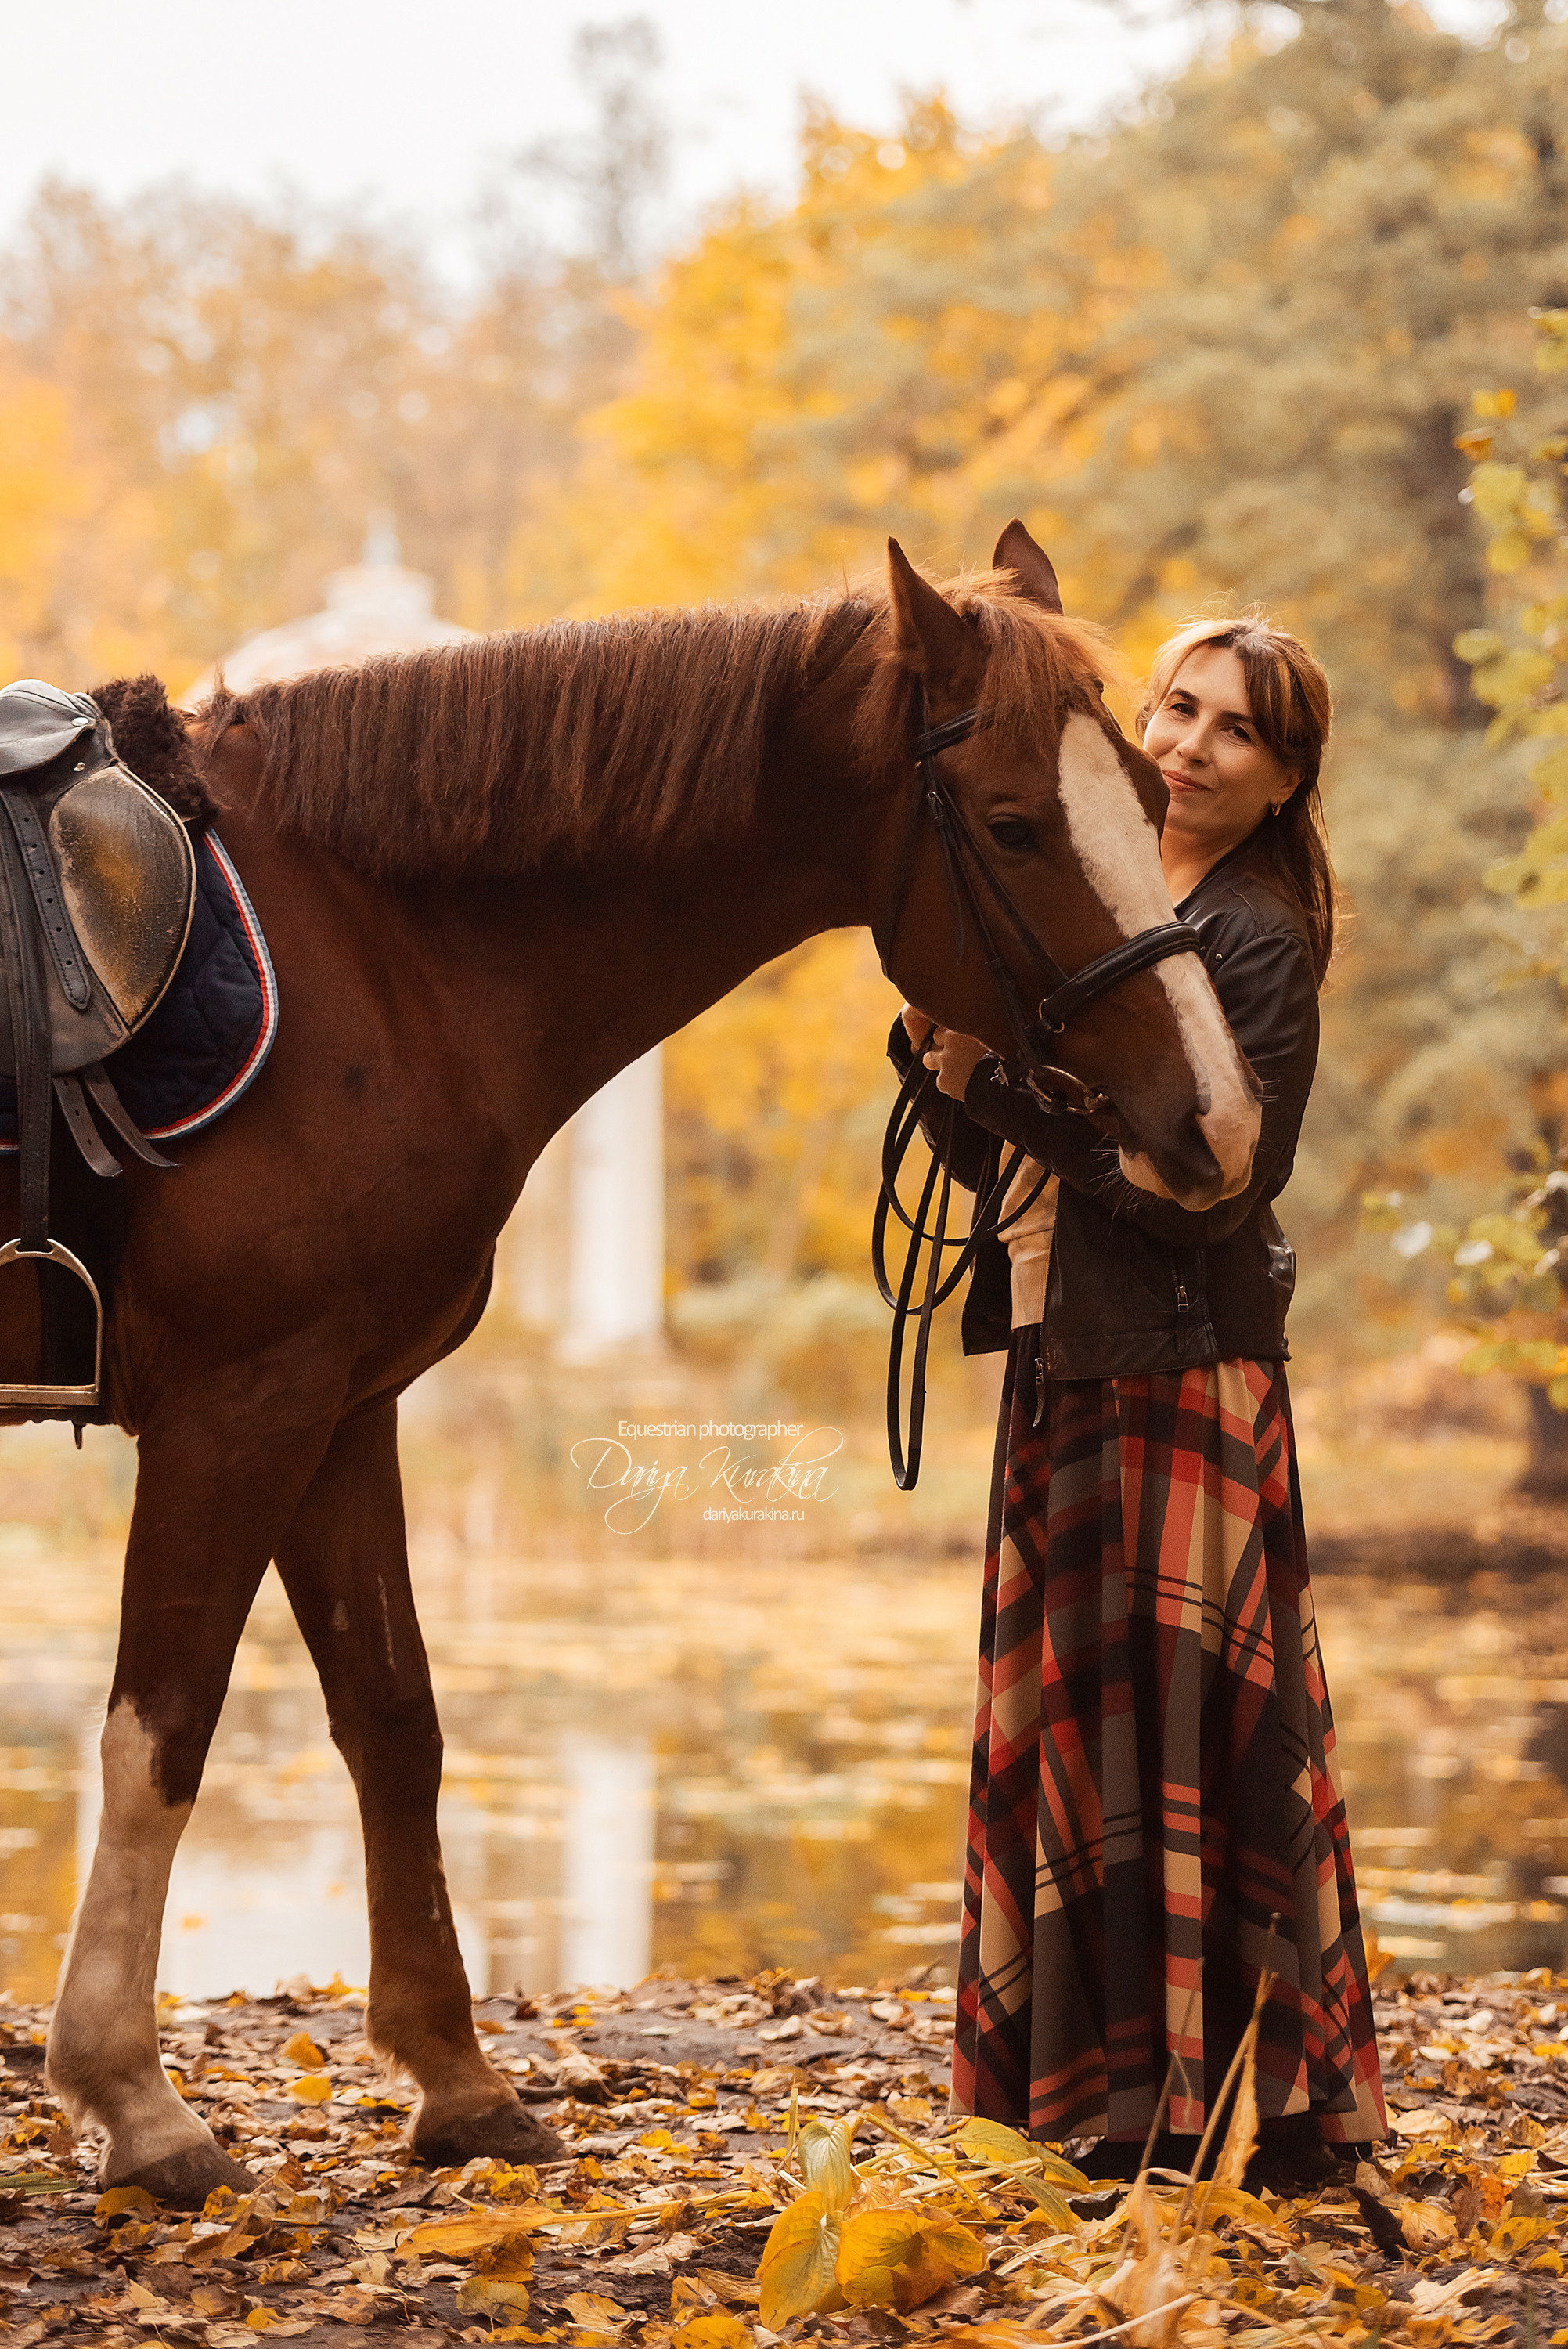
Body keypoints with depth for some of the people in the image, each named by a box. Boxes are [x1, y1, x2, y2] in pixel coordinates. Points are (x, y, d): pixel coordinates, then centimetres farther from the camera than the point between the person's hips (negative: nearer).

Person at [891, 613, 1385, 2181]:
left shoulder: (1256, 940, -10)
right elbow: (997, 1153, 15)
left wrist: (1007, 1080, -21)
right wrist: (941, 1040, -4)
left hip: (1187, 1373, -8)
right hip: (1061, 1362, 8)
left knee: (1186, 1713, -5)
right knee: (1074, 1710, 11)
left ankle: (1274, 2096, 2)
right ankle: (1111, 2070, 21)